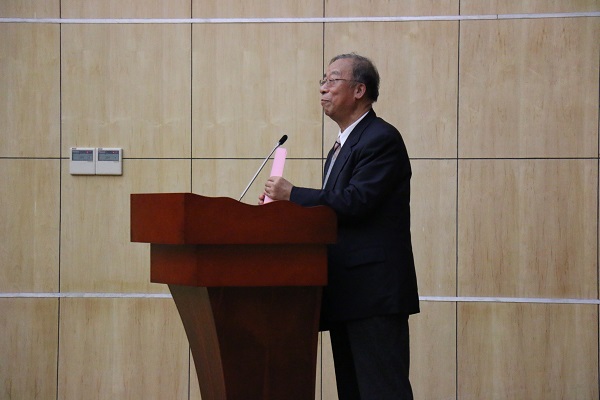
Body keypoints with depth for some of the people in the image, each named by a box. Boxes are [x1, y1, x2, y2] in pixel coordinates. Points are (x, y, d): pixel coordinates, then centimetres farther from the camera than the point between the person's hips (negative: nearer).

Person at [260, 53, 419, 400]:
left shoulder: (381, 139, -10)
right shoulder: (343, 146, 22)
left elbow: (354, 202, -21)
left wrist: (292, 194, -12)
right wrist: (285, 202, 7)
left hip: (374, 291, -10)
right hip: (346, 292, 10)